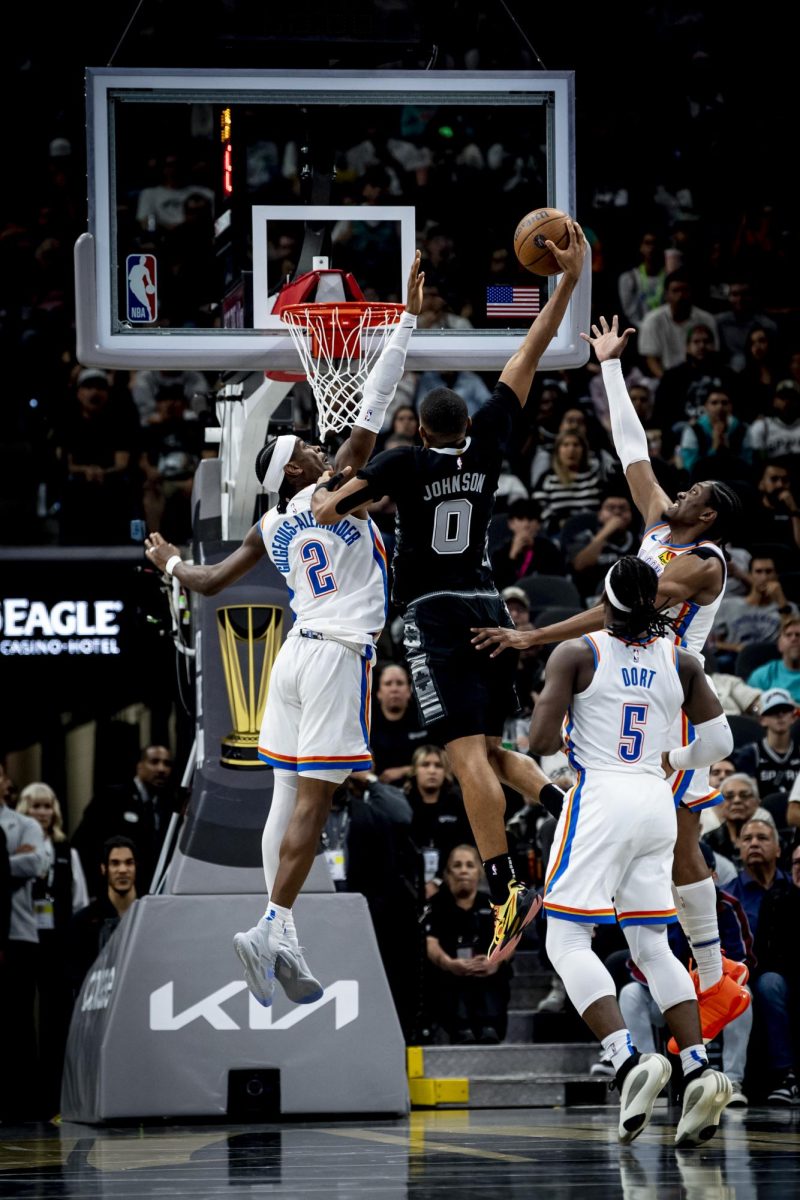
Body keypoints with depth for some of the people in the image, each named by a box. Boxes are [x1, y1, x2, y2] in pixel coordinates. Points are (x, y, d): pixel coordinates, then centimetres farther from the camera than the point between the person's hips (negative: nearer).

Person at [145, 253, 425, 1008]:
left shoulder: (270, 530, 11)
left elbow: (210, 583, 16)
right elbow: (373, 409, -8)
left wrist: (168, 563, 39)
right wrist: (408, 319, -7)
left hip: (296, 655, 7)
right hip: (338, 658, -7)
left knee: (289, 798, 8)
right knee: (313, 800, -10)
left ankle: (282, 947, 7)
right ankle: (272, 928, -20)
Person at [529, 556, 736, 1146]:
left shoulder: (576, 654, -5)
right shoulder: (680, 662, 6)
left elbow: (542, 741, -10)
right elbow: (719, 742, 8)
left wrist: (565, 740, 13)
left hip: (599, 800, -5)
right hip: (656, 804, 5)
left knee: (567, 940, -2)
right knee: (652, 946, 12)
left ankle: (629, 1060, -23)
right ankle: (699, 1071, -4)